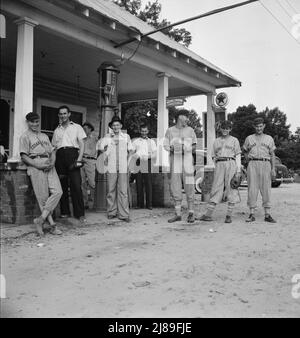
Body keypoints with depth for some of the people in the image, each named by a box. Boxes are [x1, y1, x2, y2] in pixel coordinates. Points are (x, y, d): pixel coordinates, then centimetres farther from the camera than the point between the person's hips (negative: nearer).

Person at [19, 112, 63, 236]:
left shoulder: (45, 136, 27)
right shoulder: (25, 137, 9)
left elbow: (52, 151, 21)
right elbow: (24, 156, -1)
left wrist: (52, 162, -1)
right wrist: (37, 165, -14)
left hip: (49, 166, 5)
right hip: (35, 167, -5)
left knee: (57, 192, -13)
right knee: (43, 197, -7)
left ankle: (41, 219, -11)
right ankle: (52, 225, -3)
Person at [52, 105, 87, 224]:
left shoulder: (77, 127, 13)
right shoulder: (57, 130, 22)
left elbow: (82, 144, 5)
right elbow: (54, 147, 19)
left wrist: (79, 159, -9)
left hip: (72, 154, -3)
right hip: (60, 156, 4)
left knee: (76, 185, -11)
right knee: (62, 185, 3)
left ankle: (80, 214, -10)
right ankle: (64, 212, 11)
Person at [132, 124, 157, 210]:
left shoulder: (151, 141, 17)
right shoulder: (136, 141, 15)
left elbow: (155, 153, 9)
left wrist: (149, 156, -11)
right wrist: (137, 156, -13)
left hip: (148, 164, 0)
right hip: (138, 164, 0)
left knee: (148, 184, -4)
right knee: (139, 184, -3)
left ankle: (149, 204, 0)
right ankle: (140, 204, 3)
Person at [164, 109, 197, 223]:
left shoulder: (190, 130, 13)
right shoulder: (170, 130, 11)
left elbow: (194, 146, 14)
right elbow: (166, 146, 7)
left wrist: (187, 148, -6)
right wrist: (172, 148, -14)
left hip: (187, 159, 0)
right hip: (175, 160, 0)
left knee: (189, 186, -3)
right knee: (175, 187, 1)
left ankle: (191, 213, 4)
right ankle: (178, 214, 7)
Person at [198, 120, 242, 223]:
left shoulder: (234, 140, 11)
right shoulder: (216, 141, 18)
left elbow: (238, 156, 4)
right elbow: (214, 156, 17)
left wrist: (238, 170, -5)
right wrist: (217, 167, 5)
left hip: (231, 164, -2)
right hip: (219, 165, 2)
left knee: (231, 189, -4)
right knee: (216, 189, -2)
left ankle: (229, 216, -1)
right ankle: (208, 214, -4)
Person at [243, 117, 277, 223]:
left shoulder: (269, 138, 16)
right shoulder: (249, 138, 15)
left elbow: (272, 155, 12)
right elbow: (246, 152, 22)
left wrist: (273, 168, 2)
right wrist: (249, 159, 2)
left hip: (265, 164, 0)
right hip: (252, 164, 0)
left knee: (266, 189, -2)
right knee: (252, 189, -5)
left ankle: (267, 215, 1)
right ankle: (252, 214, -3)